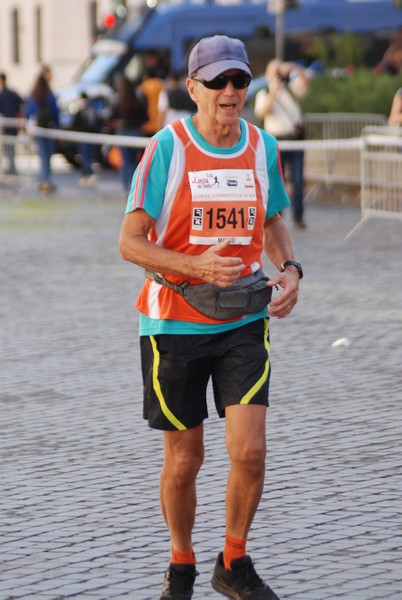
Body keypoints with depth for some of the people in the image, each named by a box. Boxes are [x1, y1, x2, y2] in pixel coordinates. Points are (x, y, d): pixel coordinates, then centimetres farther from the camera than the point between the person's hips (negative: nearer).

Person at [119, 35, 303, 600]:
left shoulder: (262, 146, 2)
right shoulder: (166, 148, -11)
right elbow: (130, 241, -11)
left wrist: (289, 270, -2)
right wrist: (197, 266, -26)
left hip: (244, 321, 3)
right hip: (174, 321, -2)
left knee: (249, 451, -9)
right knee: (183, 461, 7)